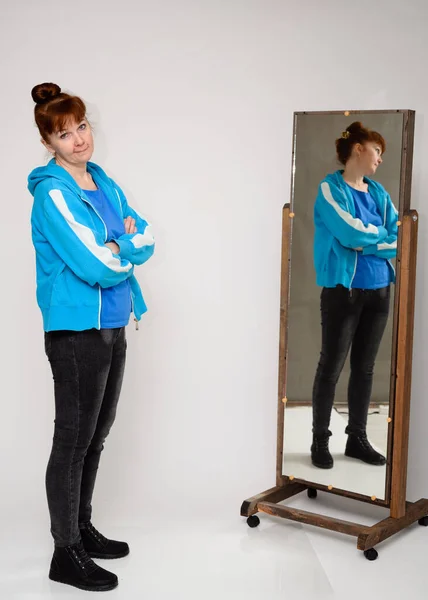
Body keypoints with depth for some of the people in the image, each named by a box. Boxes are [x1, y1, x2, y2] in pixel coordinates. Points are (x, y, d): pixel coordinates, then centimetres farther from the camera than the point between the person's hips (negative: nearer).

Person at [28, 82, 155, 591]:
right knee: (73, 440, 0)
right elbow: (94, 266, -21)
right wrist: (128, 248, -3)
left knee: (95, 436, 17)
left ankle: (82, 530, 32)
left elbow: (147, 240, 5)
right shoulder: (53, 192, -13)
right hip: (76, 331, -8)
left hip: (113, 326, 8)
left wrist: (116, 246, -14)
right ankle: (66, 554, 13)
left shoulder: (104, 183, 11)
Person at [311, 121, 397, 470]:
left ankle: (357, 438, 23)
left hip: (379, 290, 6)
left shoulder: (378, 191, 13)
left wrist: (367, 241, -11)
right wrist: (383, 234, -1)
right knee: (331, 365, 0)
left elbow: (399, 238, 4)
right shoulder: (331, 187, -5)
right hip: (343, 289, -6)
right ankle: (320, 441, 12)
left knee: (365, 367, 12)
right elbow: (351, 234, -17)